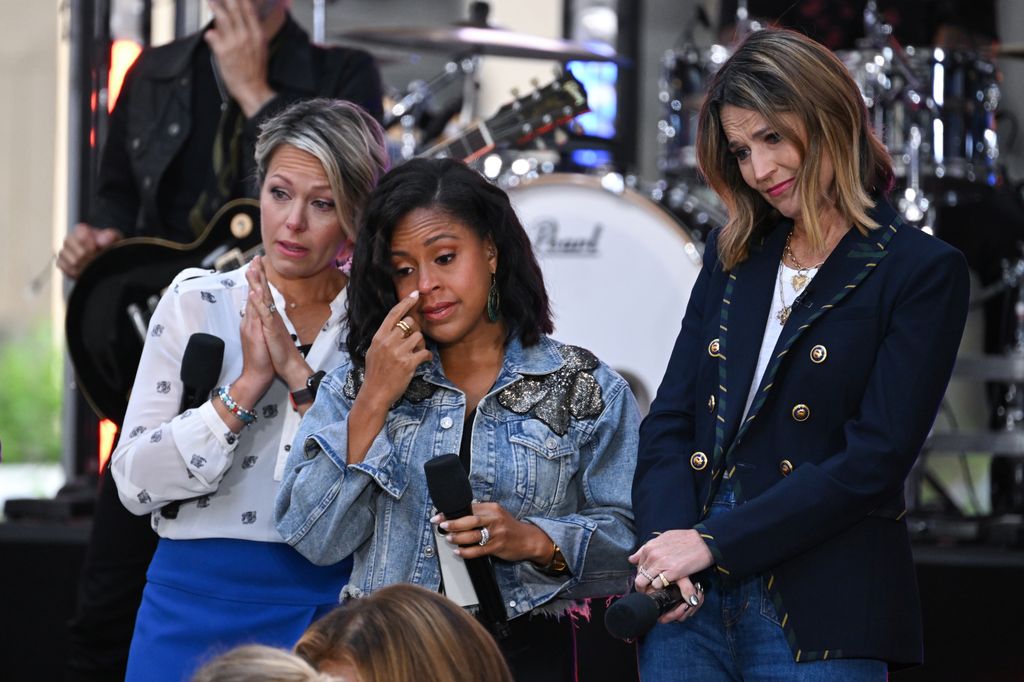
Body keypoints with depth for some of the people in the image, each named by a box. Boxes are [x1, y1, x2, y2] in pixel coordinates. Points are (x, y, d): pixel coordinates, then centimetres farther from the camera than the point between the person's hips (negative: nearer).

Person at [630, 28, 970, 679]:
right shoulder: (732, 257, 15)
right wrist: (668, 540, -9)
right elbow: (670, 420, 10)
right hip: (692, 601, 5)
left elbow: (875, 459, -11)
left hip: (819, 615, -4)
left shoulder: (924, 272, -3)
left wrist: (712, 544, -13)